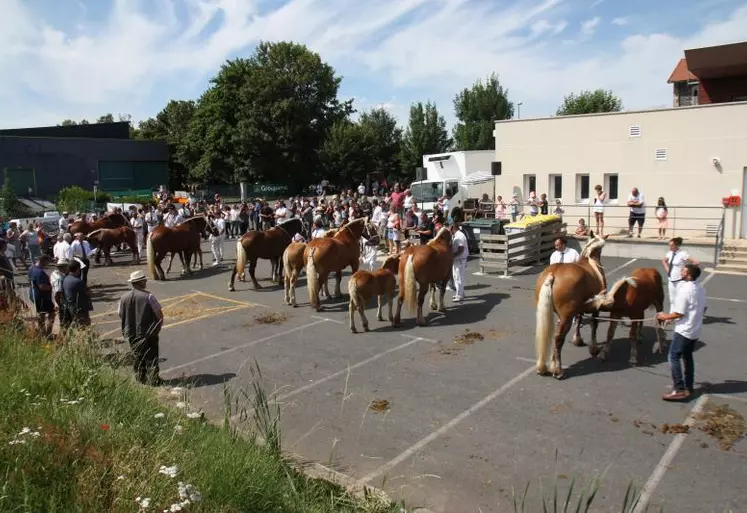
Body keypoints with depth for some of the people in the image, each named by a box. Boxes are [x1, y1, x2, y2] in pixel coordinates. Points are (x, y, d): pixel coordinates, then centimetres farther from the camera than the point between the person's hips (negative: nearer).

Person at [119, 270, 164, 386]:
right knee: (151, 357, 6)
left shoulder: (124, 297, -2)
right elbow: (159, 314, -12)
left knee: (138, 357, 17)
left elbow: (120, 314, 7)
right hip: (148, 334, -4)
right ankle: (153, 379, 8)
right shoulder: (148, 297, -16)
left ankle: (140, 378, 23)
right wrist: (158, 327, 6)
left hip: (131, 334, 4)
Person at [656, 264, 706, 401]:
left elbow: (679, 313, -21)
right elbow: (702, 309, 18)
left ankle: (679, 390, -7)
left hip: (684, 330, -9)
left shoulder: (684, 290, -21)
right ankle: (688, 387, 25)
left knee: (674, 357, -4)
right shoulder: (700, 289, 7)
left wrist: (665, 316, -6)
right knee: (687, 357, 18)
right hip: (695, 330, 9)